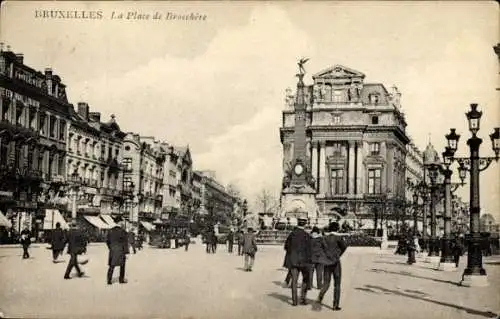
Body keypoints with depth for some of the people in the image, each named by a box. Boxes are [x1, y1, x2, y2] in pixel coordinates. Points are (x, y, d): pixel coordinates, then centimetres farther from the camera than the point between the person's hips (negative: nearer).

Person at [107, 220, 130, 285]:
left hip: (112, 250, 3)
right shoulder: (123, 232, -9)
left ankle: (109, 280, 0)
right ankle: (121, 279, 18)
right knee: (122, 265, 13)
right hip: (121, 251, -3)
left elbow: (107, 241, 9)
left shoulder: (110, 231, 4)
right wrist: (126, 252, -10)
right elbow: (125, 243, -11)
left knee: (111, 266, 8)